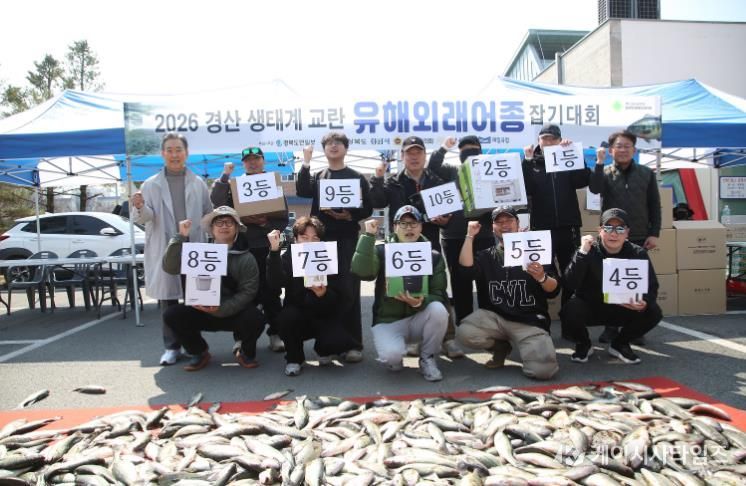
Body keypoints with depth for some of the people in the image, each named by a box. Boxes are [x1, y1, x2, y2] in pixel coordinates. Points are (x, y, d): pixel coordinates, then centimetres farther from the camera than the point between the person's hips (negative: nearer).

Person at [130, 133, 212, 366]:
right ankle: (171, 346, 17)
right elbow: (145, 218, 0)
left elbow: (209, 215, 8)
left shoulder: (198, 184, 10)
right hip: (164, 250, 0)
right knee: (167, 300, 5)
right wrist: (140, 208, -23)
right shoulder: (151, 185, 8)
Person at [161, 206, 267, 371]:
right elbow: (170, 268, -7)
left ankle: (246, 353, 4)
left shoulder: (246, 258, -6)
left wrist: (221, 309, -27)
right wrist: (181, 237, -16)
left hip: (233, 313, -3)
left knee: (255, 318, -32)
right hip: (202, 311, 3)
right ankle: (199, 353, 7)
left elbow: (247, 292, -14)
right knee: (172, 314, -19)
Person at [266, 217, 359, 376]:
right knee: (286, 316, -31)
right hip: (299, 317, 2)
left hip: (327, 317, -1)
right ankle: (294, 358, -1)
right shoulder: (288, 257, -5)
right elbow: (275, 284, -26)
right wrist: (274, 251, -36)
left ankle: (324, 350, 11)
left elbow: (346, 296, -13)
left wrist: (324, 294, -33)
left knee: (338, 341, -30)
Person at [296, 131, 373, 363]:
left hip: (347, 239, -2)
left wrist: (350, 215, -15)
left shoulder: (357, 177, 8)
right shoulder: (317, 176, 14)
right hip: (322, 238, 3)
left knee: (349, 290, -5)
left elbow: (367, 209, 2)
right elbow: (302, 192, -6)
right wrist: (306, 162, -8)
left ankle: (354, 344, 0)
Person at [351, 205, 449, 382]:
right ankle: (393, 357, 9)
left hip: (419, 319, 2)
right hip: (388, 320, -2)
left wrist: (421, 302, -27)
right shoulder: (382, 251, -2)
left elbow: (439, 296, -6)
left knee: (438, 310, -31)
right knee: (392, 355, -32)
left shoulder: (433, 256, 2)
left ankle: (427, 359, -4)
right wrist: (369, 236, -23)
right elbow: (362, 272, -23)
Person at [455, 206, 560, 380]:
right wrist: (470, 236, -4)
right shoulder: (486, 256, 14)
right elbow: (466, 267, -8)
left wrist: (542, 278, -23)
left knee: (542, 370, -24)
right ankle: (501, 346, 7)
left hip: (530, 321, -2)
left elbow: (554, 291, -1)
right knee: (464, 333, -26)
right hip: (495, 317, 3)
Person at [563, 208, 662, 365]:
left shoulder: (638, 253, -7)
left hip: (623, 309, 2)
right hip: (590, 308, -2)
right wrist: (583, 253, -35)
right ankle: (584, 344, 2)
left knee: (653, 313, -23)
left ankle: (619, 344, 7)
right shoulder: (588, 251, -14)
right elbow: (571, 284, -27)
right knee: (572, 308, -34)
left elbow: (652, 287, -7)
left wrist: (645, 303, -30)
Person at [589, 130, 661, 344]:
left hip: (639, 238, 1)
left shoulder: (646, 174, 6)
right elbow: (595, 188, -19)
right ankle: (610, 327, 14)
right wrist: (599, 162, -20)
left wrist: (654, 233, -2)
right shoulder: (604, 172, 3)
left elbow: (655, 205, 5)